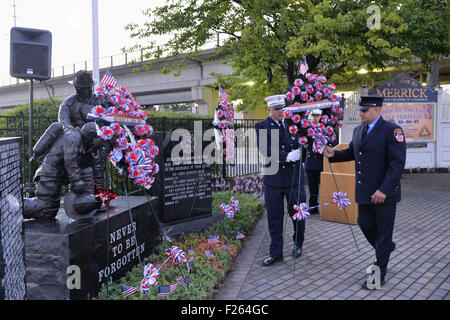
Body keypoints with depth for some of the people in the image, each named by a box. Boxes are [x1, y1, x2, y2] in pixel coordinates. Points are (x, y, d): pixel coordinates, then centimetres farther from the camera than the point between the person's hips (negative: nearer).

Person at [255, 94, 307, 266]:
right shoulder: (262, 126, 0)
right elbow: (266, 150, -13)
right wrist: (287, 156, -23)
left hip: (294, 175, 1)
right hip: (273, 177, -1)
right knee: (274, 217, 7)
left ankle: (298, 244, 37)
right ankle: (276, 253, 20)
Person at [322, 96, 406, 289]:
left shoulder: (392, 131, -12)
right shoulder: (358, 130, 10)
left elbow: (397, 163, -18)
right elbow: (351, 153, 21)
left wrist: (384, 190, -24)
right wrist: (333, 154, 2)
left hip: (384, 193, -6)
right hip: (364, 192, 7)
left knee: (383, 232, 6)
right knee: (365, 224, 14)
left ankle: (379, 273, 20)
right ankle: (386, 247, 44)